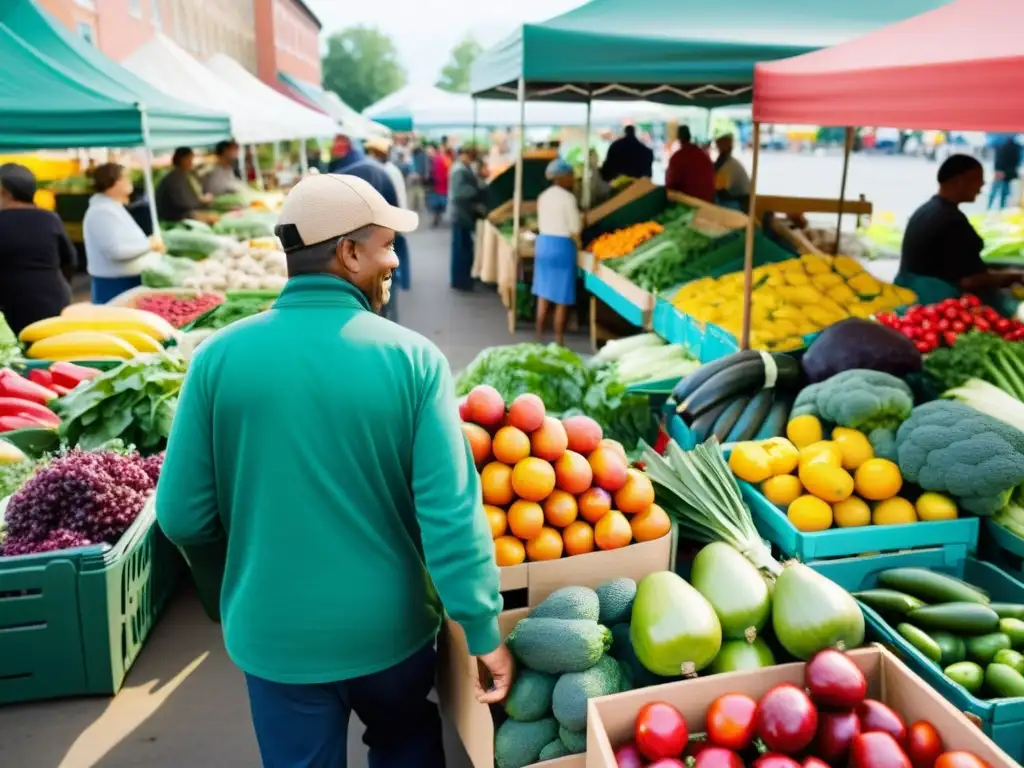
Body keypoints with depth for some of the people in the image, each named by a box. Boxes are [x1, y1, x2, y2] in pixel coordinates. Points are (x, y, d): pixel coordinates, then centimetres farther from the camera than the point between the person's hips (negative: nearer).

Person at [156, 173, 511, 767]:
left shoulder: (220, 357, -12)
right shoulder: (412, 358, -16)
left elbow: (183, 518, -8)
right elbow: (453, 514, -20)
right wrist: (486, 632, -10)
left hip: (274, 633, 1)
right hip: (391, 625, 0)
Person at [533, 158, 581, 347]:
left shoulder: (543, 196, 9)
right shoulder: (568, 197, -12)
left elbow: (541, 224, 12)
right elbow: (575, 229, -12)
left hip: (542, 243, 7)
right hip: (561, 245, -7)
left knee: (543, 294, 14)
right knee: (561, 298, 1)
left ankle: (540, 336, 20)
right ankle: (558, 340, 5)